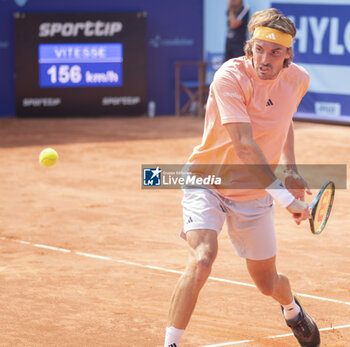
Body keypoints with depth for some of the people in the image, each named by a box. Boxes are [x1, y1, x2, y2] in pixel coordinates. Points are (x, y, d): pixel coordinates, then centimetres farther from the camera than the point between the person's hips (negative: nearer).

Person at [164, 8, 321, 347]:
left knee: (268, 283, 14)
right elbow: (245, 146, -33)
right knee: (202, 258, -30)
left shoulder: (298, 80, -8)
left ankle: (292, 309, 51)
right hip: (208, 182, -4)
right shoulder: (230, 77, -26)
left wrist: (291, 169, 9)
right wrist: (284, 196, -37)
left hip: (254, 193, 4)